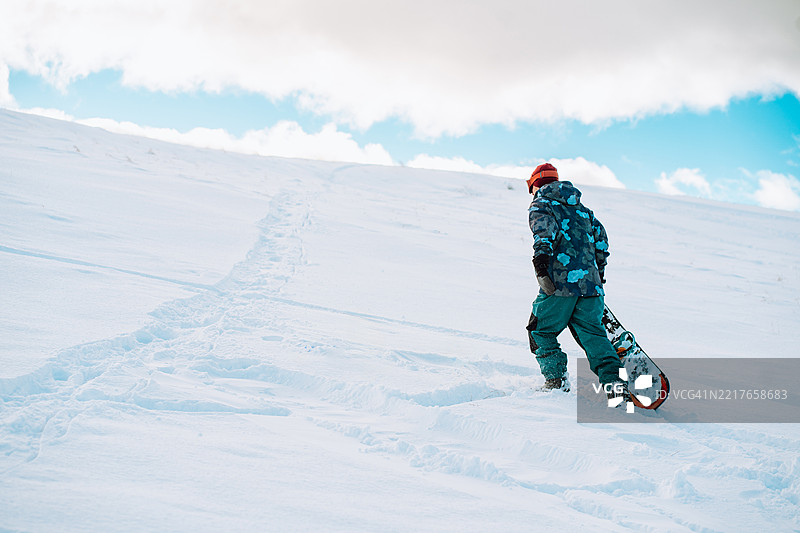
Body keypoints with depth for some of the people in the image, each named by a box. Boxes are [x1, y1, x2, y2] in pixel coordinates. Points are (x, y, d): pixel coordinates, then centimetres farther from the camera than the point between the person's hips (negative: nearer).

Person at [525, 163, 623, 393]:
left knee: (540, 330, 10)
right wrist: (599, 269, 31)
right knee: (592, 332, 6)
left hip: (560, 281, -5)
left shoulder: (540, 205, 6)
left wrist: (541, 263, -27)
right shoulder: (581, 207, 24)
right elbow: (600, 235, 23)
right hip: (589, 282, 5)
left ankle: (556, 380, 4)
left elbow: (545, 231, -15)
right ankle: (612, 378, -10)